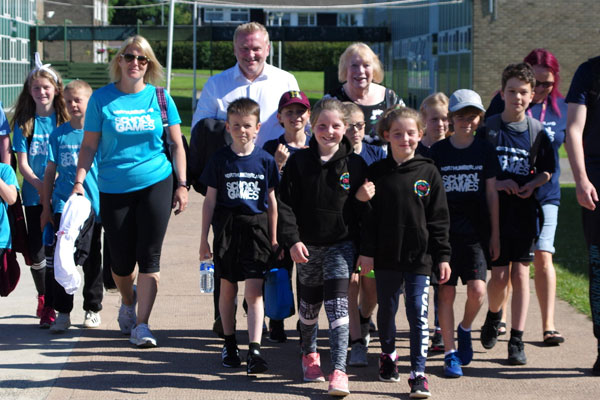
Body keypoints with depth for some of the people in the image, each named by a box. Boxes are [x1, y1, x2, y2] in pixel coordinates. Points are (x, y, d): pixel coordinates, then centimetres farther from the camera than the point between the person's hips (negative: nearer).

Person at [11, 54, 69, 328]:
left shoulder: (65, 120, 2)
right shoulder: (24, 122, 3)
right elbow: (22, 163, -1)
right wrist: (40, 185, -16)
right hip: (34, 197, 1)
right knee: (36, 252, 3)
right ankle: (44, 300, 22)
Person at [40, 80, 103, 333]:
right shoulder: (59, 134, 6)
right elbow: (50, 172, 10)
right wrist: (46, 207, 9)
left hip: (93, 205, -1)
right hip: (63, 204, 2)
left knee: (91, 260, 8)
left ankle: (92, 310, 21)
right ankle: (62, 313, 2)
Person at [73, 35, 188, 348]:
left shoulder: (160, 98, 3)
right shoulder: (101, 98, 1)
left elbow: (176, 144, 8)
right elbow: (89, 146, 4)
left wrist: (181, 184, 3)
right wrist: (79, 181, -7)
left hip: (156, 184, 0)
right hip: (114, 189, 0)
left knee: (149, 257, -5)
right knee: (121, 261, 6)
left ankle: (141, 325, 2)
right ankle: (128, 302, 37)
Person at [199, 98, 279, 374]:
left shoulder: (265, 160, 3)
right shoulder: (220, 160, 3)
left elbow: (271, 201, 9)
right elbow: (210, 200, 6)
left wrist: (274, 238, 9)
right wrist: (204, 237, 3)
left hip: (256, 229, -1)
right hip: (226, 227, 1)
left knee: (254, 291, -8)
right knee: (228, 288, 10)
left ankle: (254, 350, -13)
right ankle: (229, 344, 24)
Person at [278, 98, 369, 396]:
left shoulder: (355, 165, -2)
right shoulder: (299, 162, -2)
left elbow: (363, 209, 2)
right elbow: (285, 204, -3)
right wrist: (293, 240, -12)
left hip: (341, 244, -2)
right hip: (307, 246, 2)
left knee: (337, 305, -12)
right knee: (309, 304, 15)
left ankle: (339, 371, -13)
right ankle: (309, 354, 40)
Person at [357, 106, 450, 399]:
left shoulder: (428, 172, 0)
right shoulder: (377, 172, 2)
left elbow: (439, 218, 2)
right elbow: (369, 215, 4)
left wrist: (442, 256, -1)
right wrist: (366, 251, -1)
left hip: (419, 257, -1)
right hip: (386, 256, 2)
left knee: (418, 314, -4)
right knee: (386, 309, 15)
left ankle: (418, 373, 1)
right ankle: (388, 354, 39)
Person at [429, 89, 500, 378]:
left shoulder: (485, 150, 5)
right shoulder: (438, 151, 3)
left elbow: (491, 193, 8)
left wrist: (495, 234, 6)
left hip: (476, 230, 0)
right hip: (444, 230, 0)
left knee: (477, 289, -12)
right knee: (446, 292, -2)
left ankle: (465, 330, 18)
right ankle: (450, 354, 7)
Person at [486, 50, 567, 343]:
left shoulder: (560, 107, 4)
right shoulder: (503, 103, -5)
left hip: (545, 195, 1)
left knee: (543, 257, -6)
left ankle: (548, 325, -5)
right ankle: (500, 316, 25)